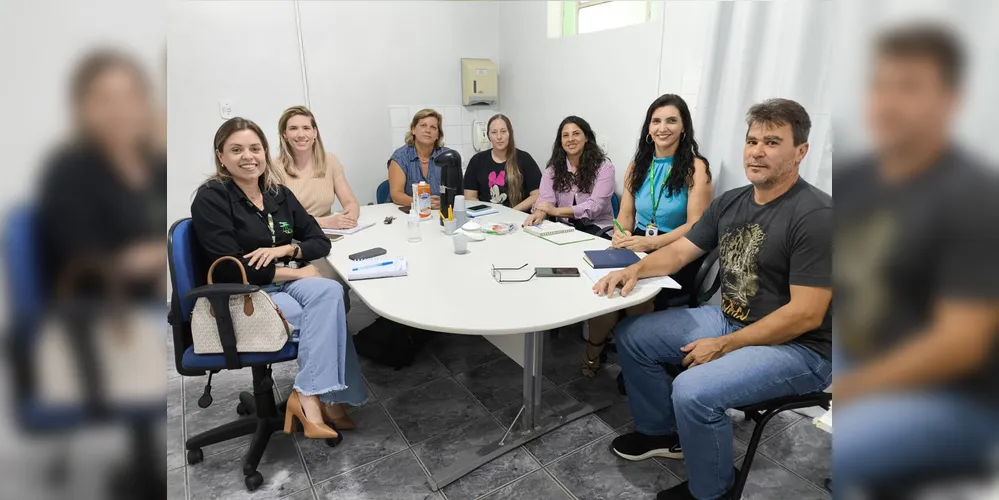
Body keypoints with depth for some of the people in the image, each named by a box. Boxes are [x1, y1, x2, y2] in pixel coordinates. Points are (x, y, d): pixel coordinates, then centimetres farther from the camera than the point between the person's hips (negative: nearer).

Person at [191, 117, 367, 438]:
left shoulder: (279, 194, 8)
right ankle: (328, 398, -14)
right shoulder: (211, 198, -8)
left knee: (329, 292, -28)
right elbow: (230, 269, -17)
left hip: (285, 284, 5)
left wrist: (283, 249, -14)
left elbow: (320, 241, 6)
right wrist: (295, 272, -16)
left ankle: (309, 396, -20)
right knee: (330, 313, -26)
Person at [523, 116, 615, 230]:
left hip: (596, 228, -3)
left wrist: (556, 211, -27)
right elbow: (546, 197, -7)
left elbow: (595, 205, -16)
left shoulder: (604, 166, -5)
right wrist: (539, 213, -33)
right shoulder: (553, 167, 7)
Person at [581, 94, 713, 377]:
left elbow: (696, 226, -12)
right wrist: (621, 236, -14)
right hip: (639, 248, 4)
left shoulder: (696, 168, -5)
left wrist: (650, 242, -27)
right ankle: (594, 350, -3)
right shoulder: (637, 165, 12)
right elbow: (625, 214, 10)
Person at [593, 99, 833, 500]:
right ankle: (661, 432, 25)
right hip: (727, 318, 8)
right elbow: (678, 251, 6)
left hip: (798, 347, -7)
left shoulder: (815, 215, -20)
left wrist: (723, 347, -20)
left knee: (693, 390, -31)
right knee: (631, 334, 6)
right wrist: (635, 270, -14)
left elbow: (806, 314, -23)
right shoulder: (730, 202, 3)